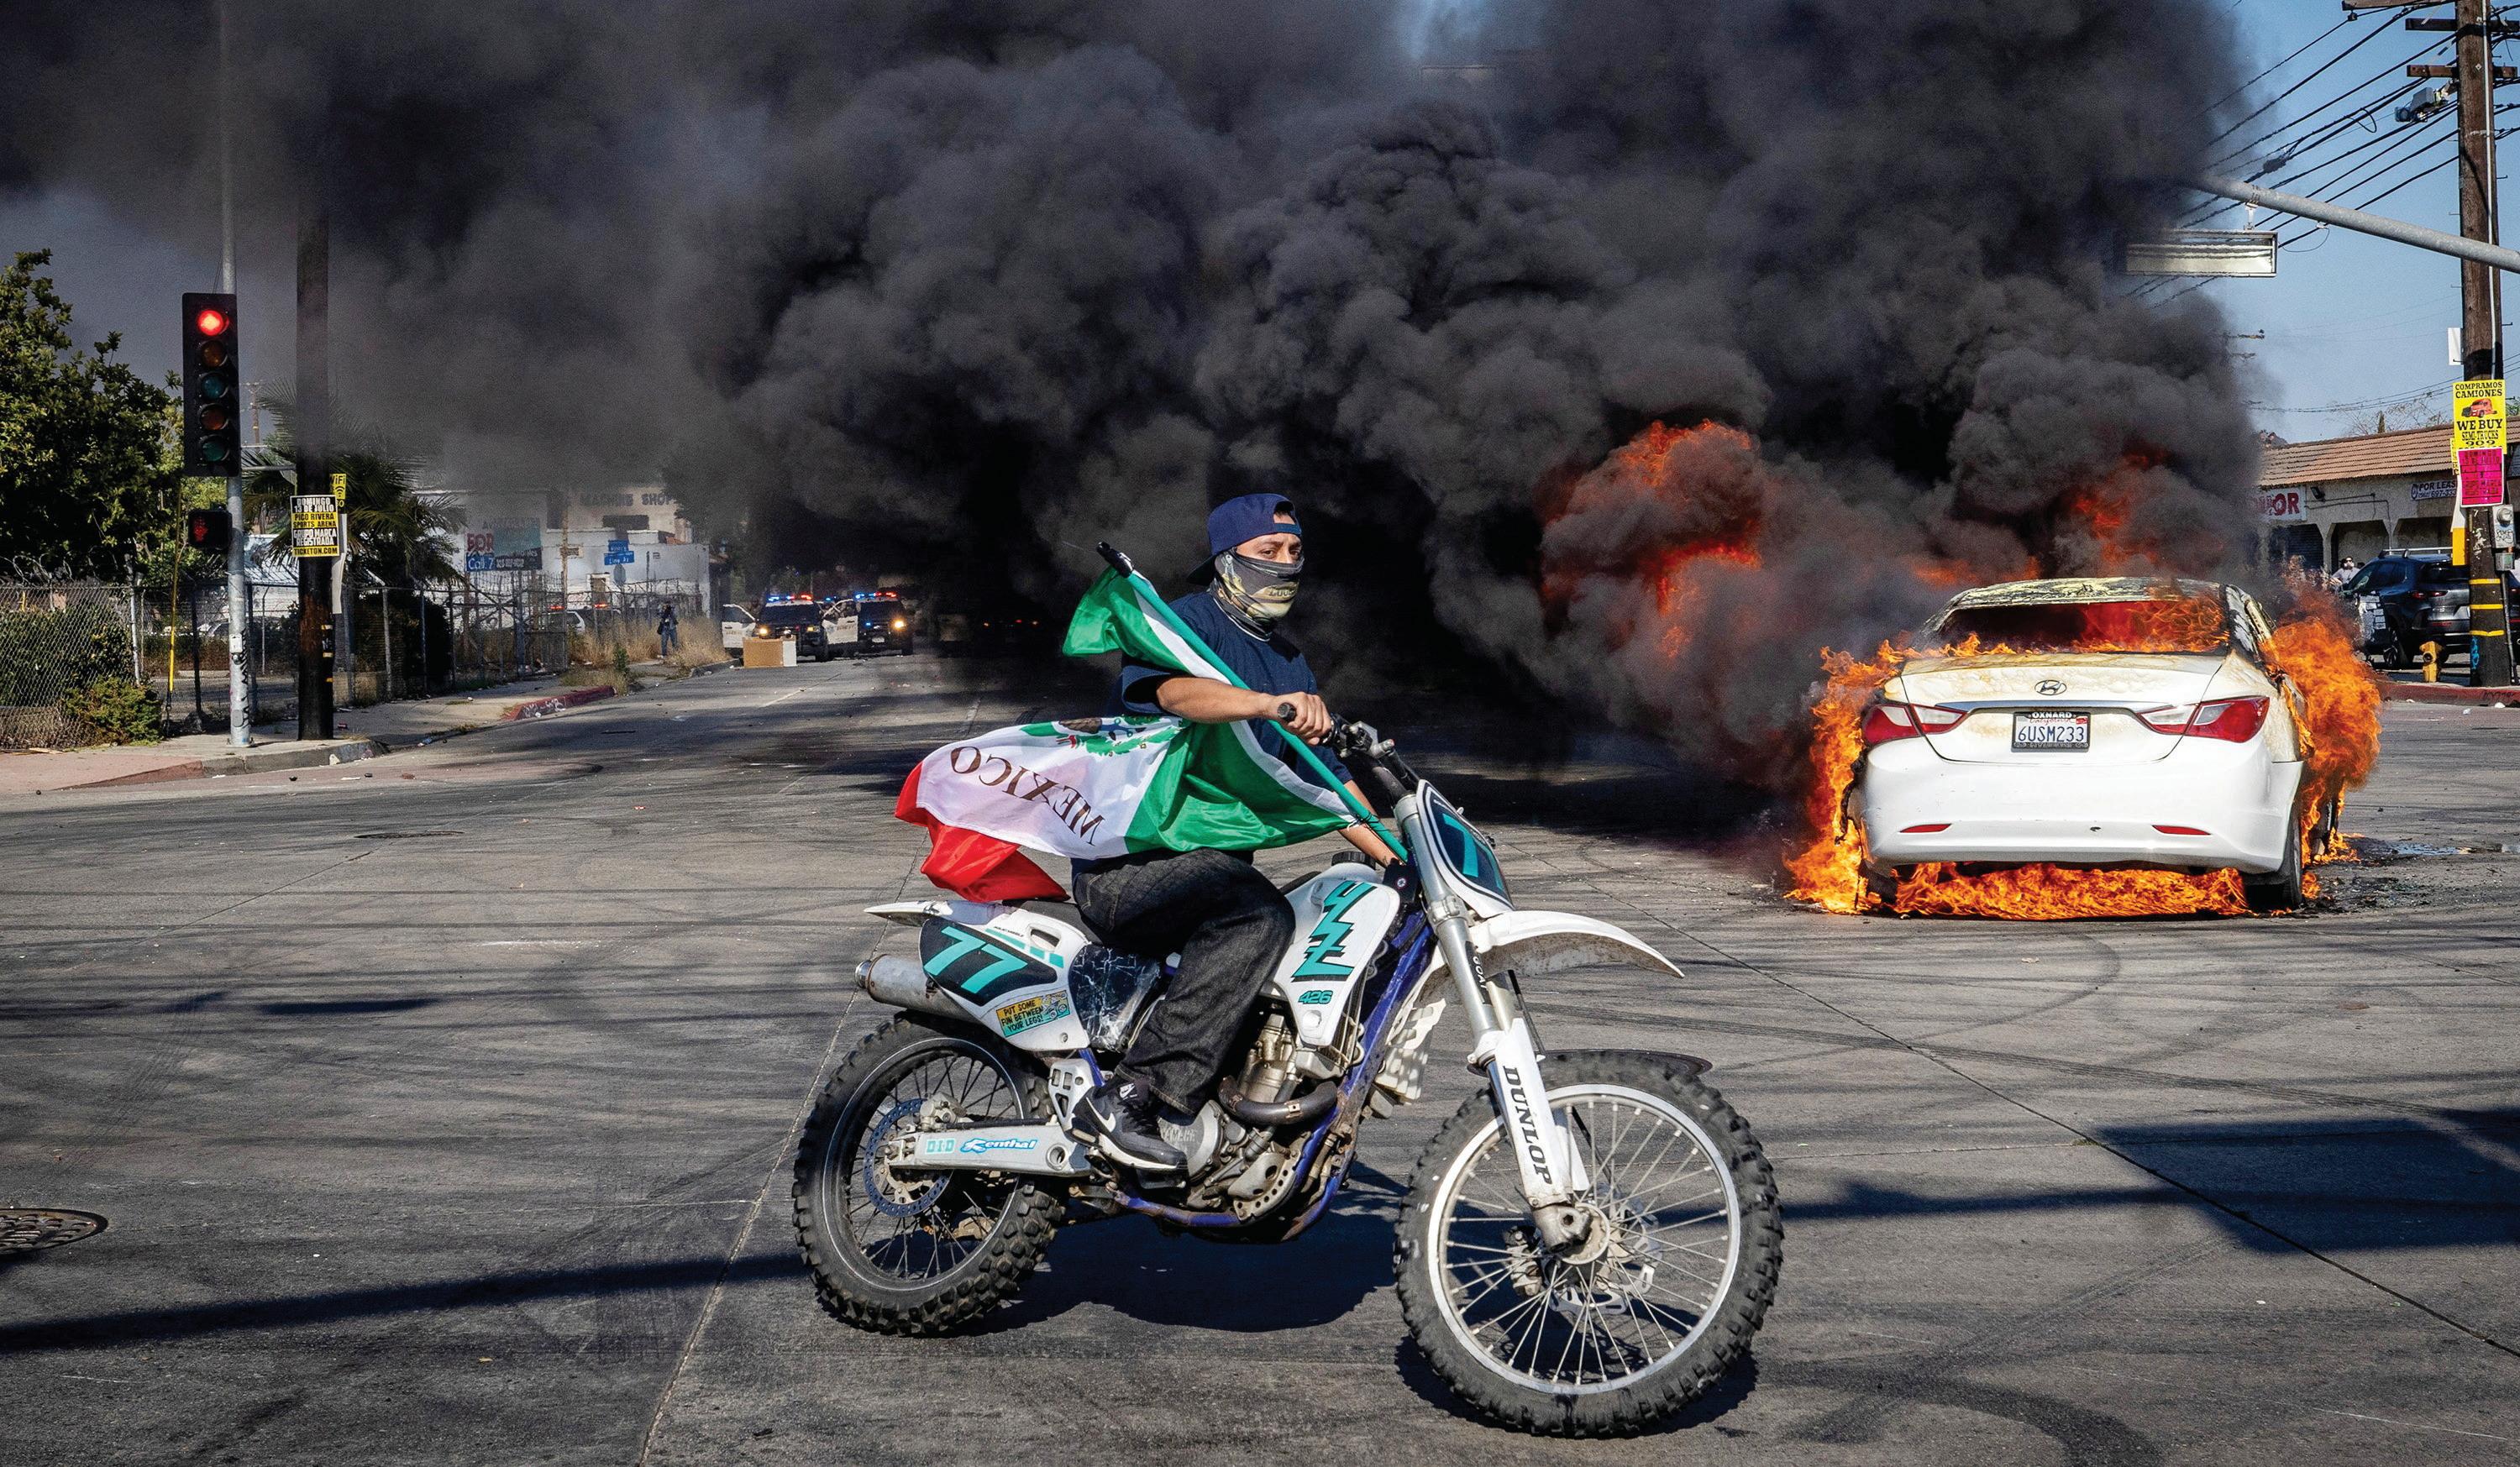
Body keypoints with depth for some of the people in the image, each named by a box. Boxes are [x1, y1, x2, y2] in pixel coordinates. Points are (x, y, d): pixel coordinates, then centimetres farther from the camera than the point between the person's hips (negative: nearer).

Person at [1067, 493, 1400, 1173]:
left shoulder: (1287, 662, 21)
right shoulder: (1186, 621, -6)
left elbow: (1326, 777, 21)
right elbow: (1179, 689, -30)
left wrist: (1399, 858, 9)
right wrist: (1271, 704, -47)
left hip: (1214, 859, 9)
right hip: (1128, 860, -9)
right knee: (1260, 917, -34)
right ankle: (1126, 1097, -35)